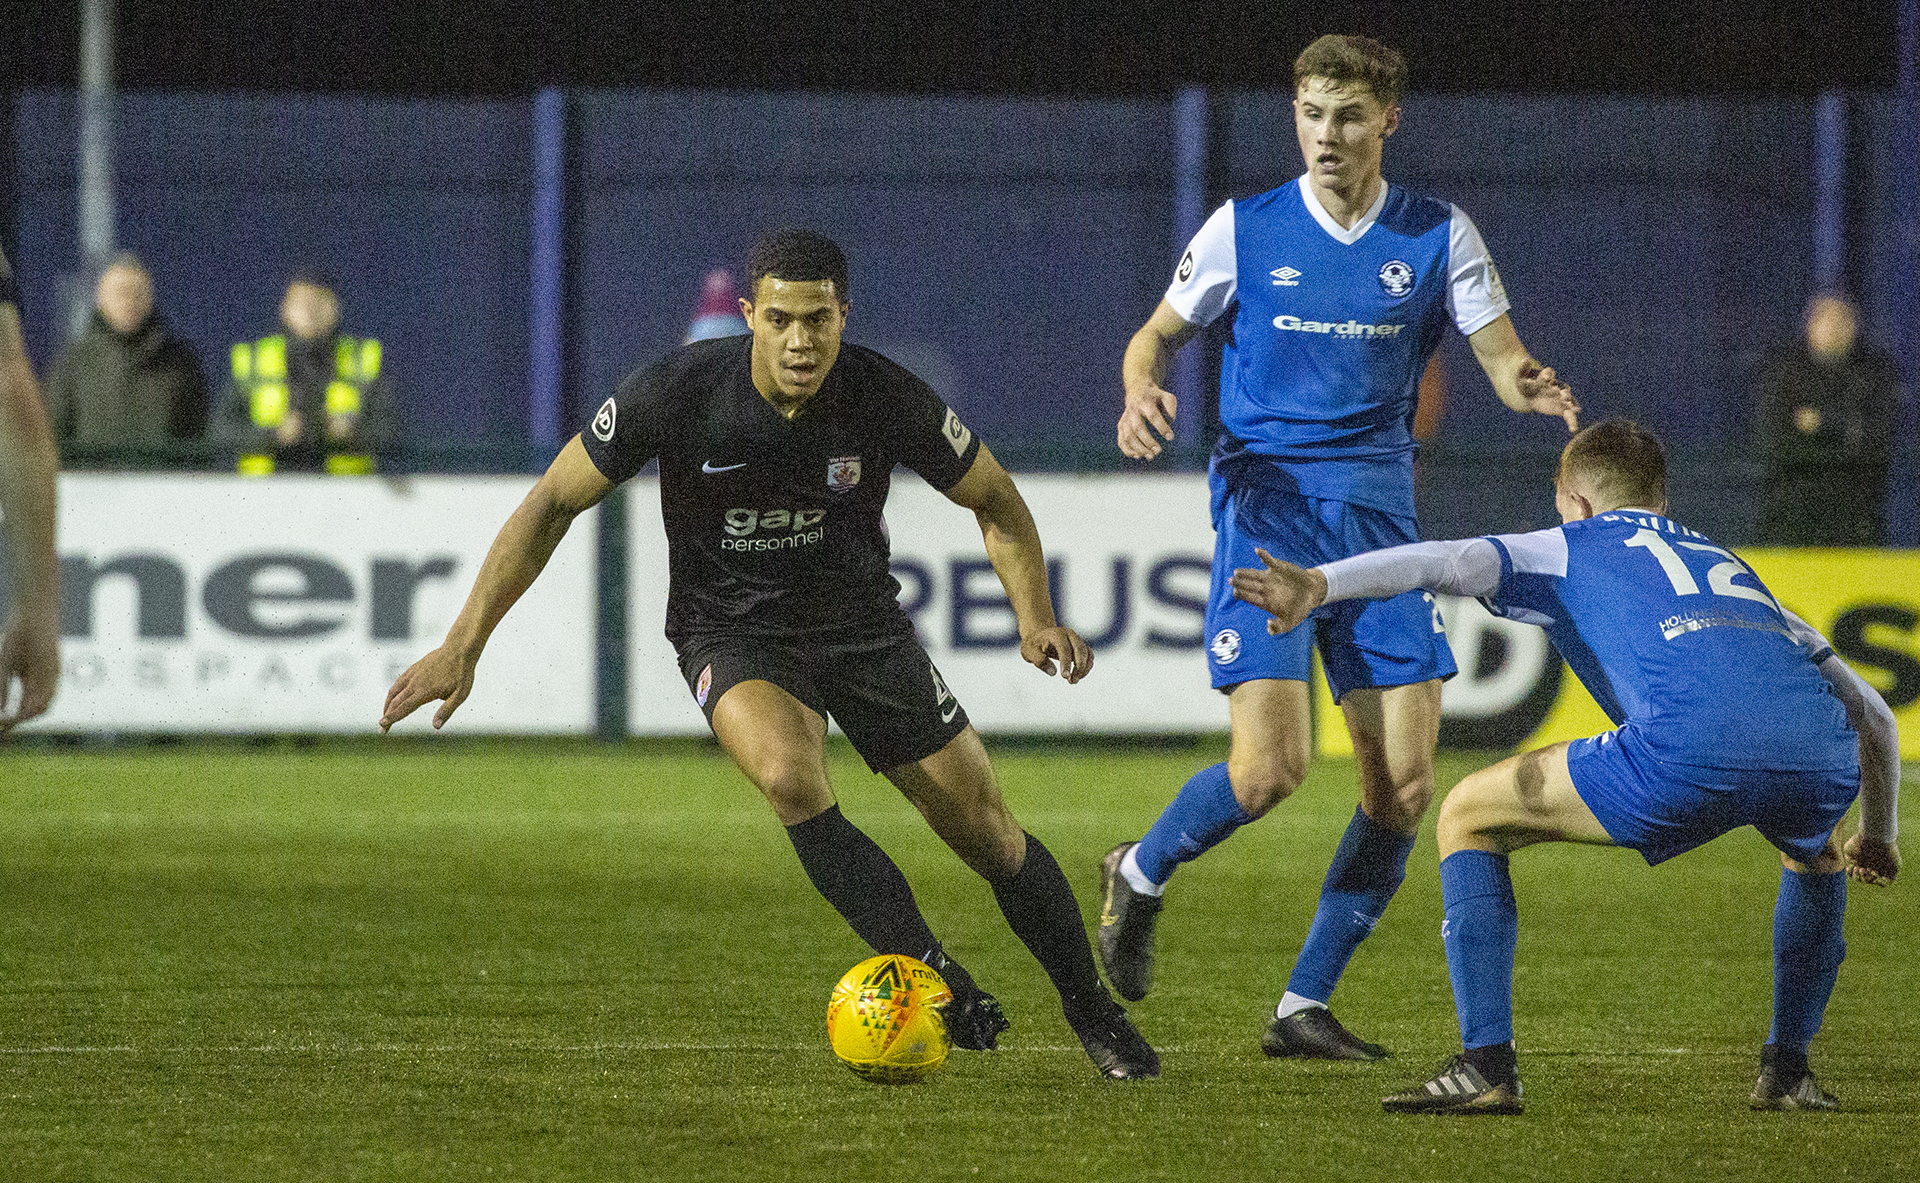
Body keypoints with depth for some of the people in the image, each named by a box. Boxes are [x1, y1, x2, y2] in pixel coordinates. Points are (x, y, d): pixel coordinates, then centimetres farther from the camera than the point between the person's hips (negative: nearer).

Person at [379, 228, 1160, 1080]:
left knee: (989, 834, 0)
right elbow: (553, 503, -11)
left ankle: (1094, 1016, 24)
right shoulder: (678, 393, -22)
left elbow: (995, 501, -1)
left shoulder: (885, 398, -19)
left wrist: (1037, 619, -17)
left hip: (862, 622, 2)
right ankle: (941, 985, -24)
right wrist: (462, 648, -14)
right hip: (732, 632, -2)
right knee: (789, 777, -33)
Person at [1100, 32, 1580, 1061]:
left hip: (1380, 515, 3)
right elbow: (1155, 337, 12)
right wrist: (1142, 391, -11)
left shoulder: (1439, 237, 4)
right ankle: (1140, 876, 15)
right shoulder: (1244, 231, 1)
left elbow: (1506, 362, 2)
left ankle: (1304, 1007, 9)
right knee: (1268, 766, -17)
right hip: (1266, 507, -3)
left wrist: (1534, 389, -22)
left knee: (1403, 782, -4)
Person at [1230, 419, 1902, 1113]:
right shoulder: (1729, 567, 42)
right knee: (1814, 851, 42)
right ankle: (1787, 1071, 31)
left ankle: (1487, 1066, 7)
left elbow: (1446, 561, 9)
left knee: (1467, 818, 15)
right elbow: (1872, 714, 46)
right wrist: (1878, 838, 61)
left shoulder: (1569, 548, 29)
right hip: (1823, 761, 5)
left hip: (1691, 750, -5)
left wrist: (1319, 586, -5)